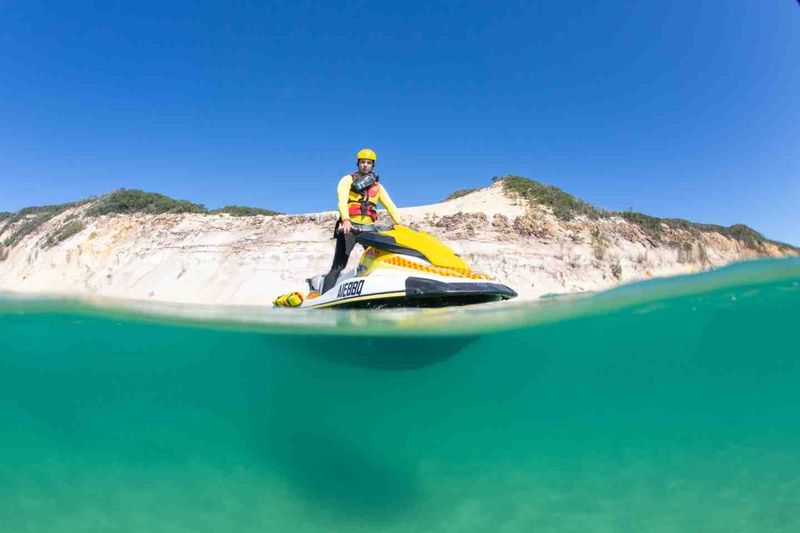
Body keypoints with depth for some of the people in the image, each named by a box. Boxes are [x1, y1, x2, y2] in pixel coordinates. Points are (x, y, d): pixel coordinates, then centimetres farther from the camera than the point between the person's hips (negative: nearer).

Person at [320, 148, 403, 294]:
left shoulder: (377, 185, 19)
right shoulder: (348, 180, 8)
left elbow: (389, 205, 9)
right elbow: (342, 200, -9)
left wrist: (400, 223, -8)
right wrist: (346, 219, -29)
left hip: (368, 228, 4)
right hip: (349, 226, -4)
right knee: (338, 266, -11)